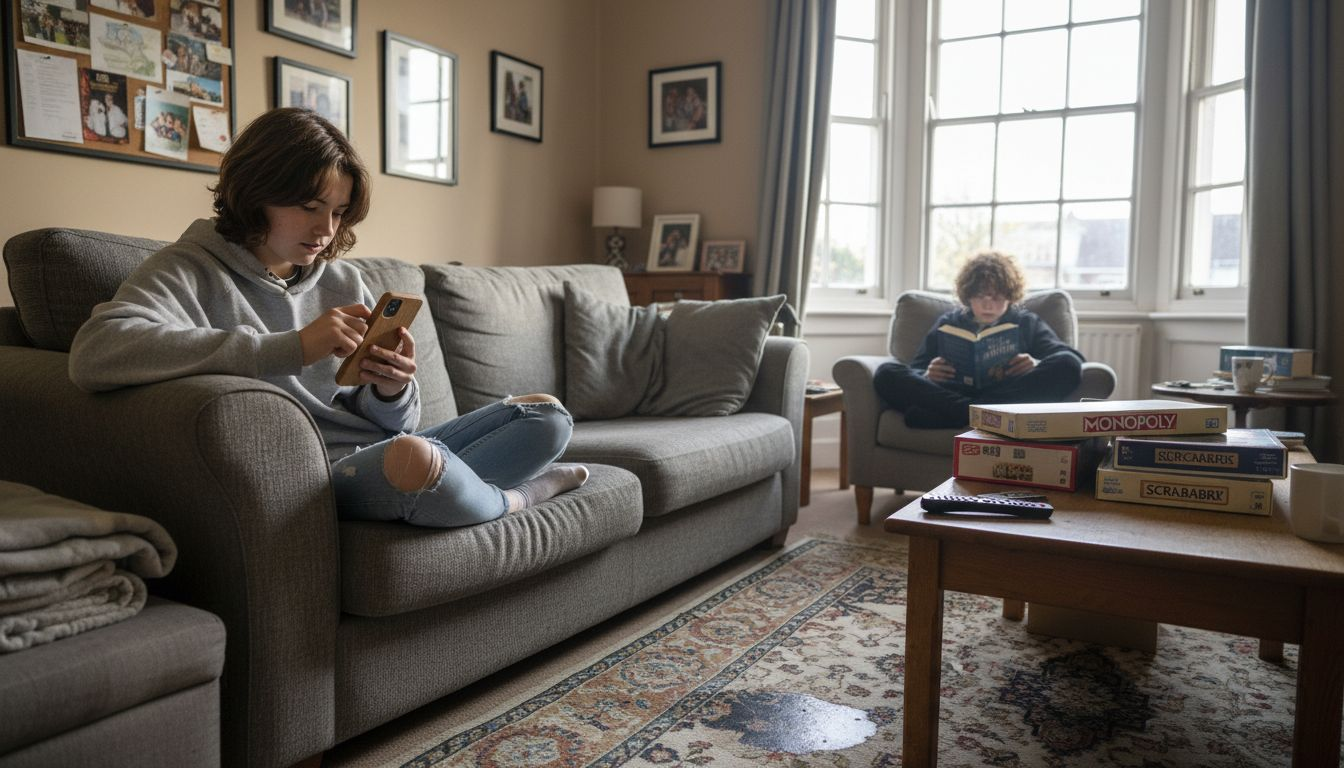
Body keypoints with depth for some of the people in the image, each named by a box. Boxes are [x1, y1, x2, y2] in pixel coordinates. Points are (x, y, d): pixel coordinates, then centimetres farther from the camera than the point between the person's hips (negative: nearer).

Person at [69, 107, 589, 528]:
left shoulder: (346, 284, 12)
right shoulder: (191, 272, -3)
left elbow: (391, 423, 14)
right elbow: (93, 353, -26)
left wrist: (393, 391, -13)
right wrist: (293, 347, -28)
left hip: (382, 454, 6)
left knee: (546, 416, 4)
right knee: (409, 457, -35)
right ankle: (513, 497, -4)